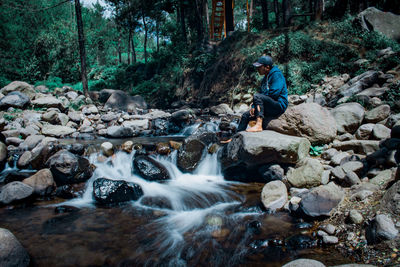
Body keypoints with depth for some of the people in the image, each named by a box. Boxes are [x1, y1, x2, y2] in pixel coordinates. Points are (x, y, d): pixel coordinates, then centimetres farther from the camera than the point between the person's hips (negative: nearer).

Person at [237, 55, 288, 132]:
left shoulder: (277, 75, -10)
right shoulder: (265, 79, 18)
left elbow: (274, 93, -21)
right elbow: (261, 94, 20)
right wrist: (253, 107, 2)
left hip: (279, 106, -9)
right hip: (269, 110, 9)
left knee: (257, 96, -29)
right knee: (246, 115, 5)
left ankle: (258, 125, -35)